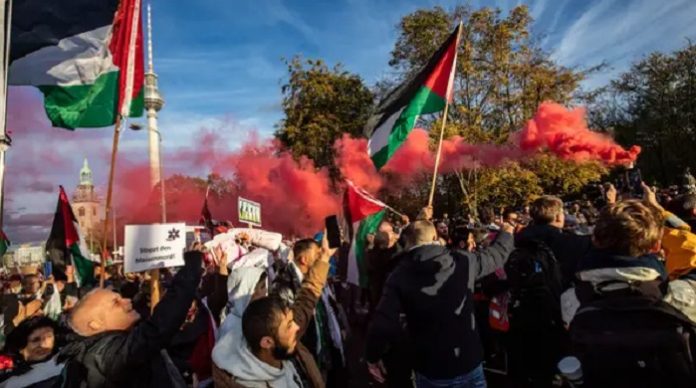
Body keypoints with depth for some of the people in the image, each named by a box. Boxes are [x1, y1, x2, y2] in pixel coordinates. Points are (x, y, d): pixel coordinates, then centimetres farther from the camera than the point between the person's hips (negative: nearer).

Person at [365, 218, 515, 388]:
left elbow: (383, 324, -18)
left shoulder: (399, 276, -14)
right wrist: (506, 233, 33)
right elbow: (495, 255, 12)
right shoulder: (463, 261, -8)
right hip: (470, 363, 1)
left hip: (431, 371, -1)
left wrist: (372, 357, 0)